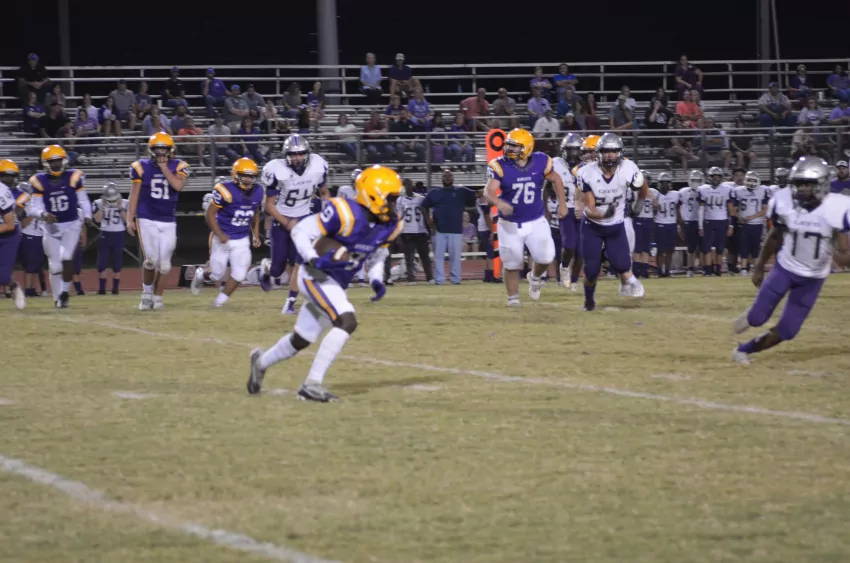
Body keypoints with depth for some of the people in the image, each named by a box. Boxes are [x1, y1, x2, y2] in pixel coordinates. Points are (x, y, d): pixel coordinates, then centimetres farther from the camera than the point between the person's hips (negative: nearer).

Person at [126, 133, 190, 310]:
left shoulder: (178, 167, 2)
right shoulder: (142, 167, 0)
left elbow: (178, 185, -18)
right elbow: (134, 194, 1)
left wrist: (164, 167, -13)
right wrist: (130, 219, -4)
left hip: (168, 222, 2)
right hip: (147, 221, -2)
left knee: (164, 264, 2)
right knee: (151, 260, -11)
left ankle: (157, 297, 17)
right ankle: (147, 294, 12)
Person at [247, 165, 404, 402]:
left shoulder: (388, 226, -1)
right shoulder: (345, 214, -24)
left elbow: (376, 258, 16)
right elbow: (301, 231, -19)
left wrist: (376, 281, -3)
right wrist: (315, 261, -32)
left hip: (337, 285, 8)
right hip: (317, 277, -8)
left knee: (301, 340, 18)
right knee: (347, 321, -27)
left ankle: (262, 361, 46)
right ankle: (312, 384, -24)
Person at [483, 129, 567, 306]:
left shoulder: (540, 162, -11)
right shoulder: (500, 166, -17)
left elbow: (556, 180, 8)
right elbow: (489, 191, -27)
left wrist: (562, 203, 8)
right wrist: (499, 203, -47)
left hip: (536, 221, 1)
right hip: (510, 224, -1)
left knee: (545, 258, -8)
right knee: (512, 264, 4)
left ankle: (535, 278, 27)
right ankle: (513, 298, 25)